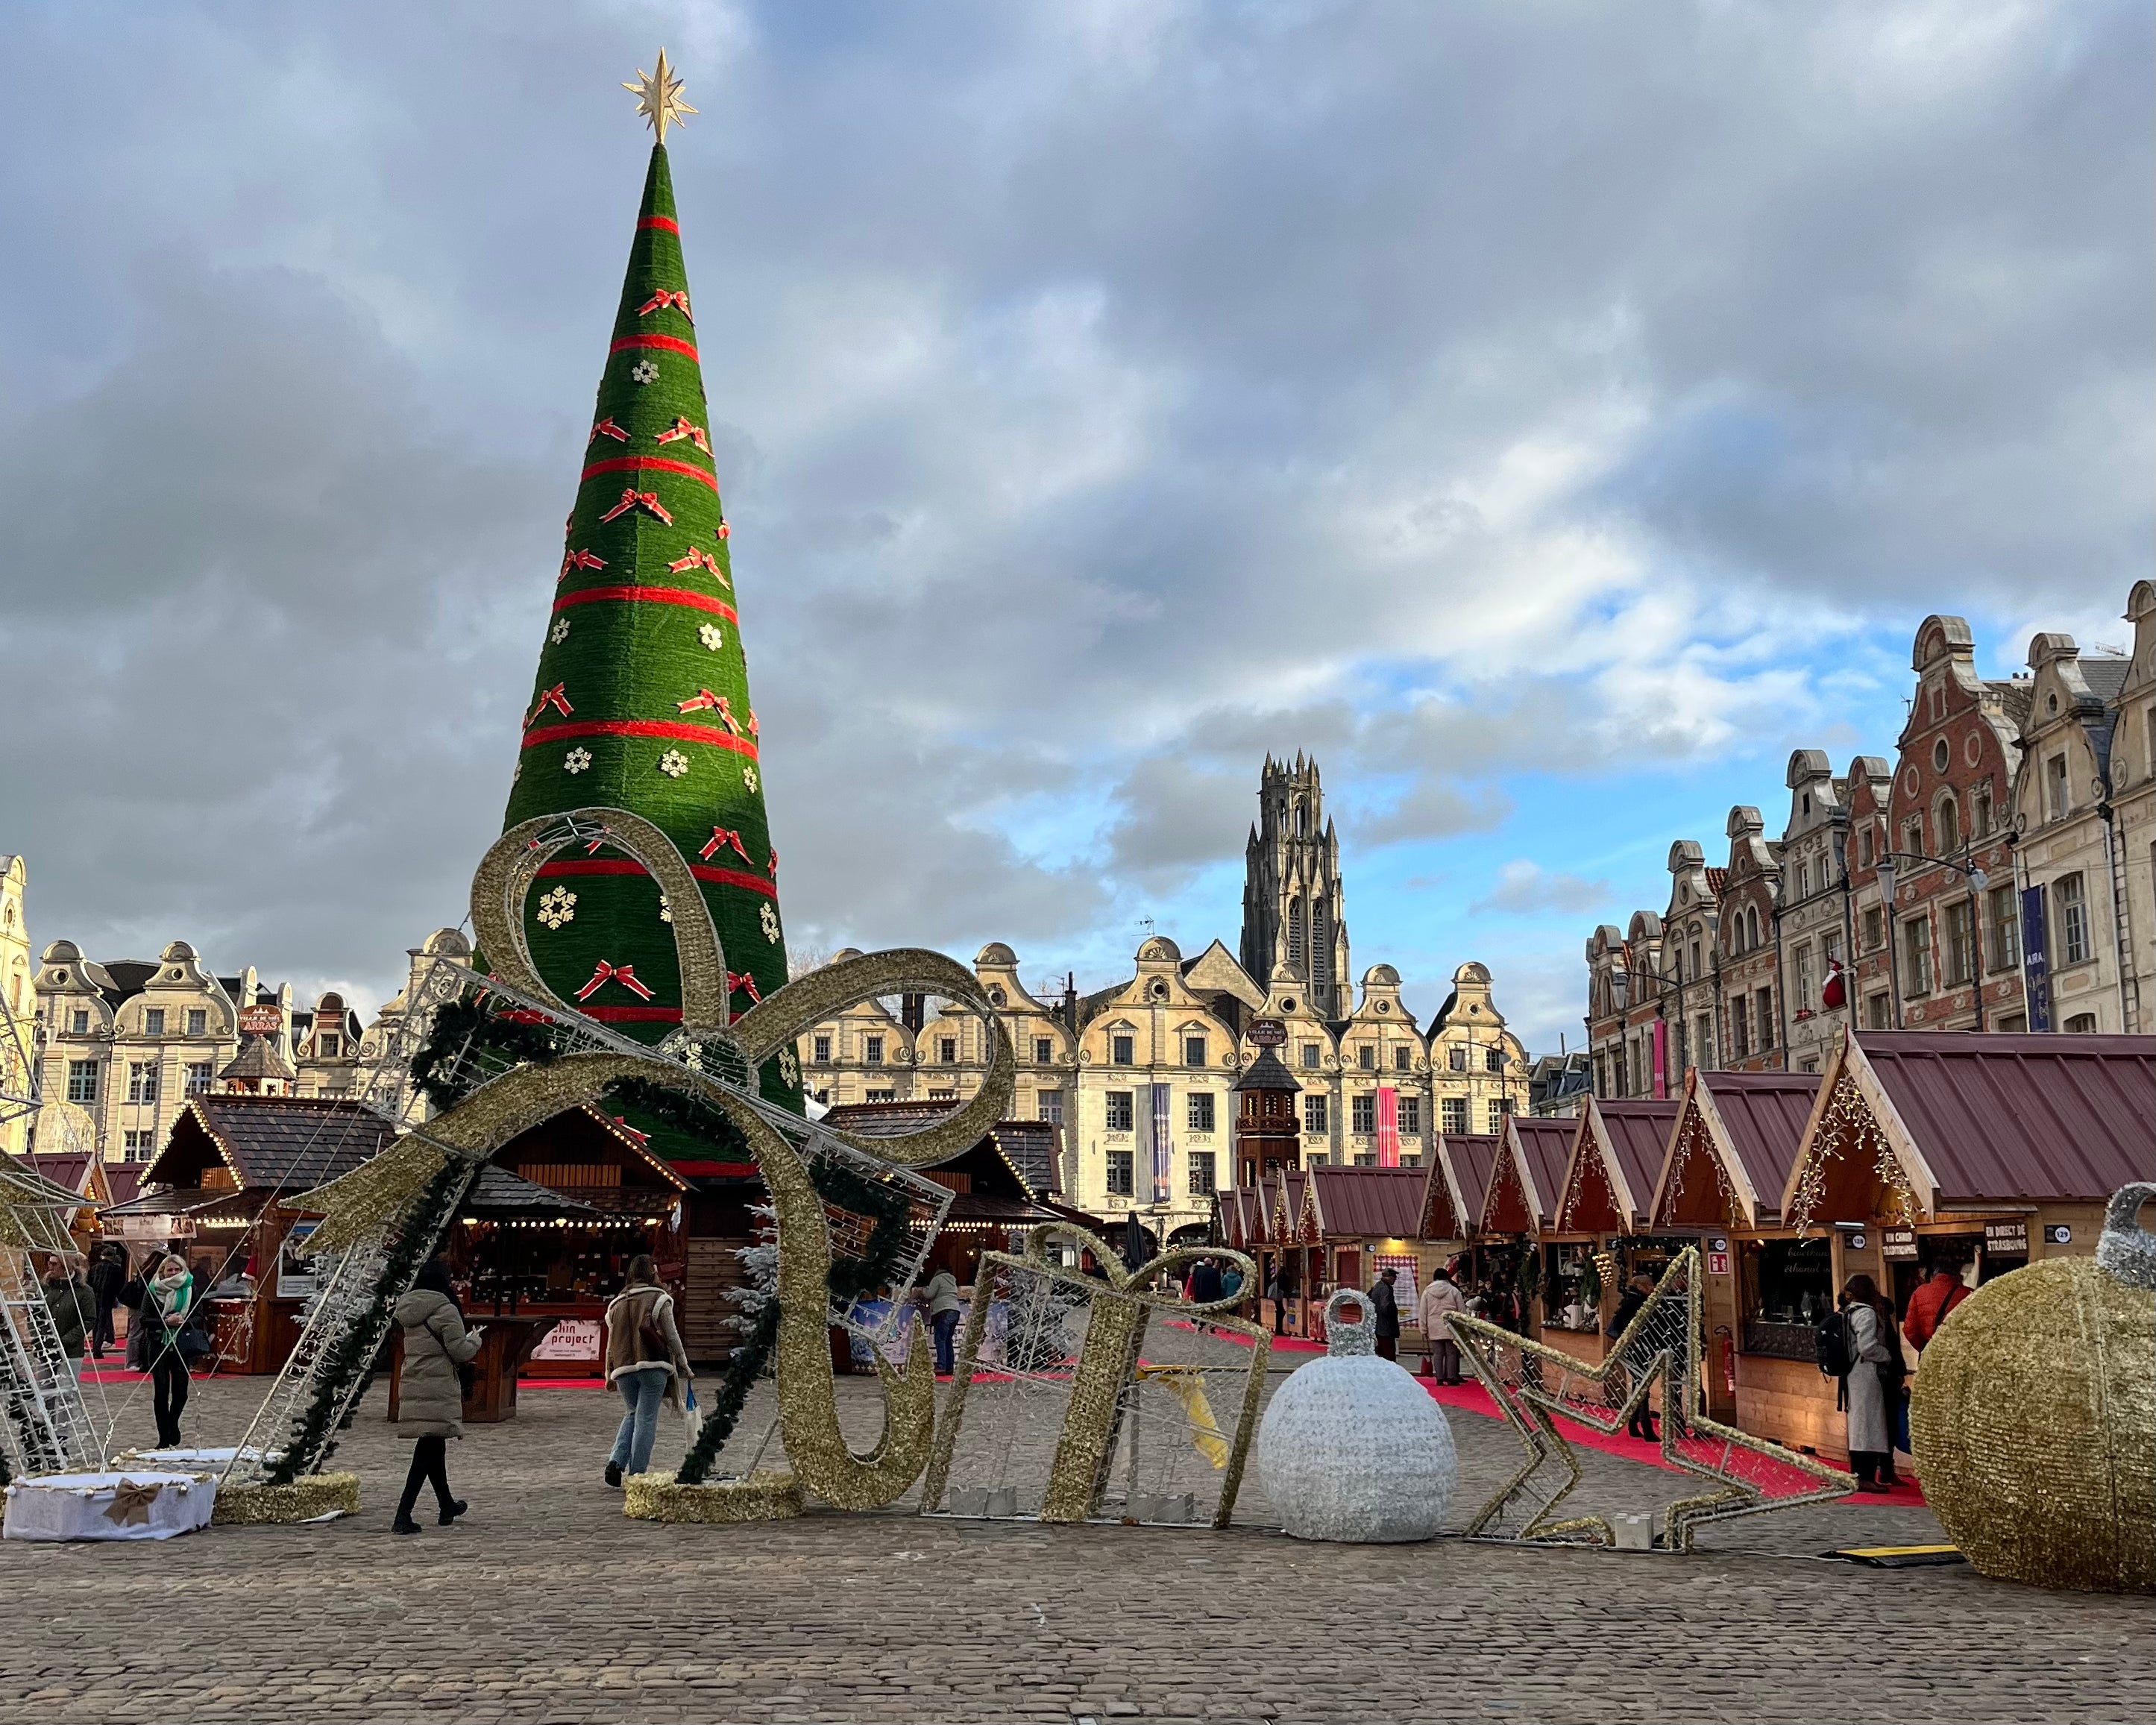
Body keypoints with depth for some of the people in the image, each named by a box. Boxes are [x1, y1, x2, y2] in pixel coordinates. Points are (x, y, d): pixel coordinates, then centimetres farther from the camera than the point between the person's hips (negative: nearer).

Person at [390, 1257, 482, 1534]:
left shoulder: (408, 1309, 11)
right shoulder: (446, 1310, -13)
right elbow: (460, 1351, -13)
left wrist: (460, 1361, 25)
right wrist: (474, 1339, 8)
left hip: (412, 1387, 8)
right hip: (438, 1389, -8)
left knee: (434, 1447, 20)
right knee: (428, 1451, -5)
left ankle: (447, 1506, 35)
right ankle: (403, 1516, -12)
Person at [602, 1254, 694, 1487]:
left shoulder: (617, 1303, 14)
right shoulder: (658, 1299, -2)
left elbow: (611, 1341, 16)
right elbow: (672, 1337, -4)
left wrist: (610, 1373, 22)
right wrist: (683, 1367, 3)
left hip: (624, 1368, 5)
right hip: (653, 1366, -5)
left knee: (633, 1413, 22)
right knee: (646, 1418, 1)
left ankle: (616, 1462, 4)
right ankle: (636, 1474, 0)